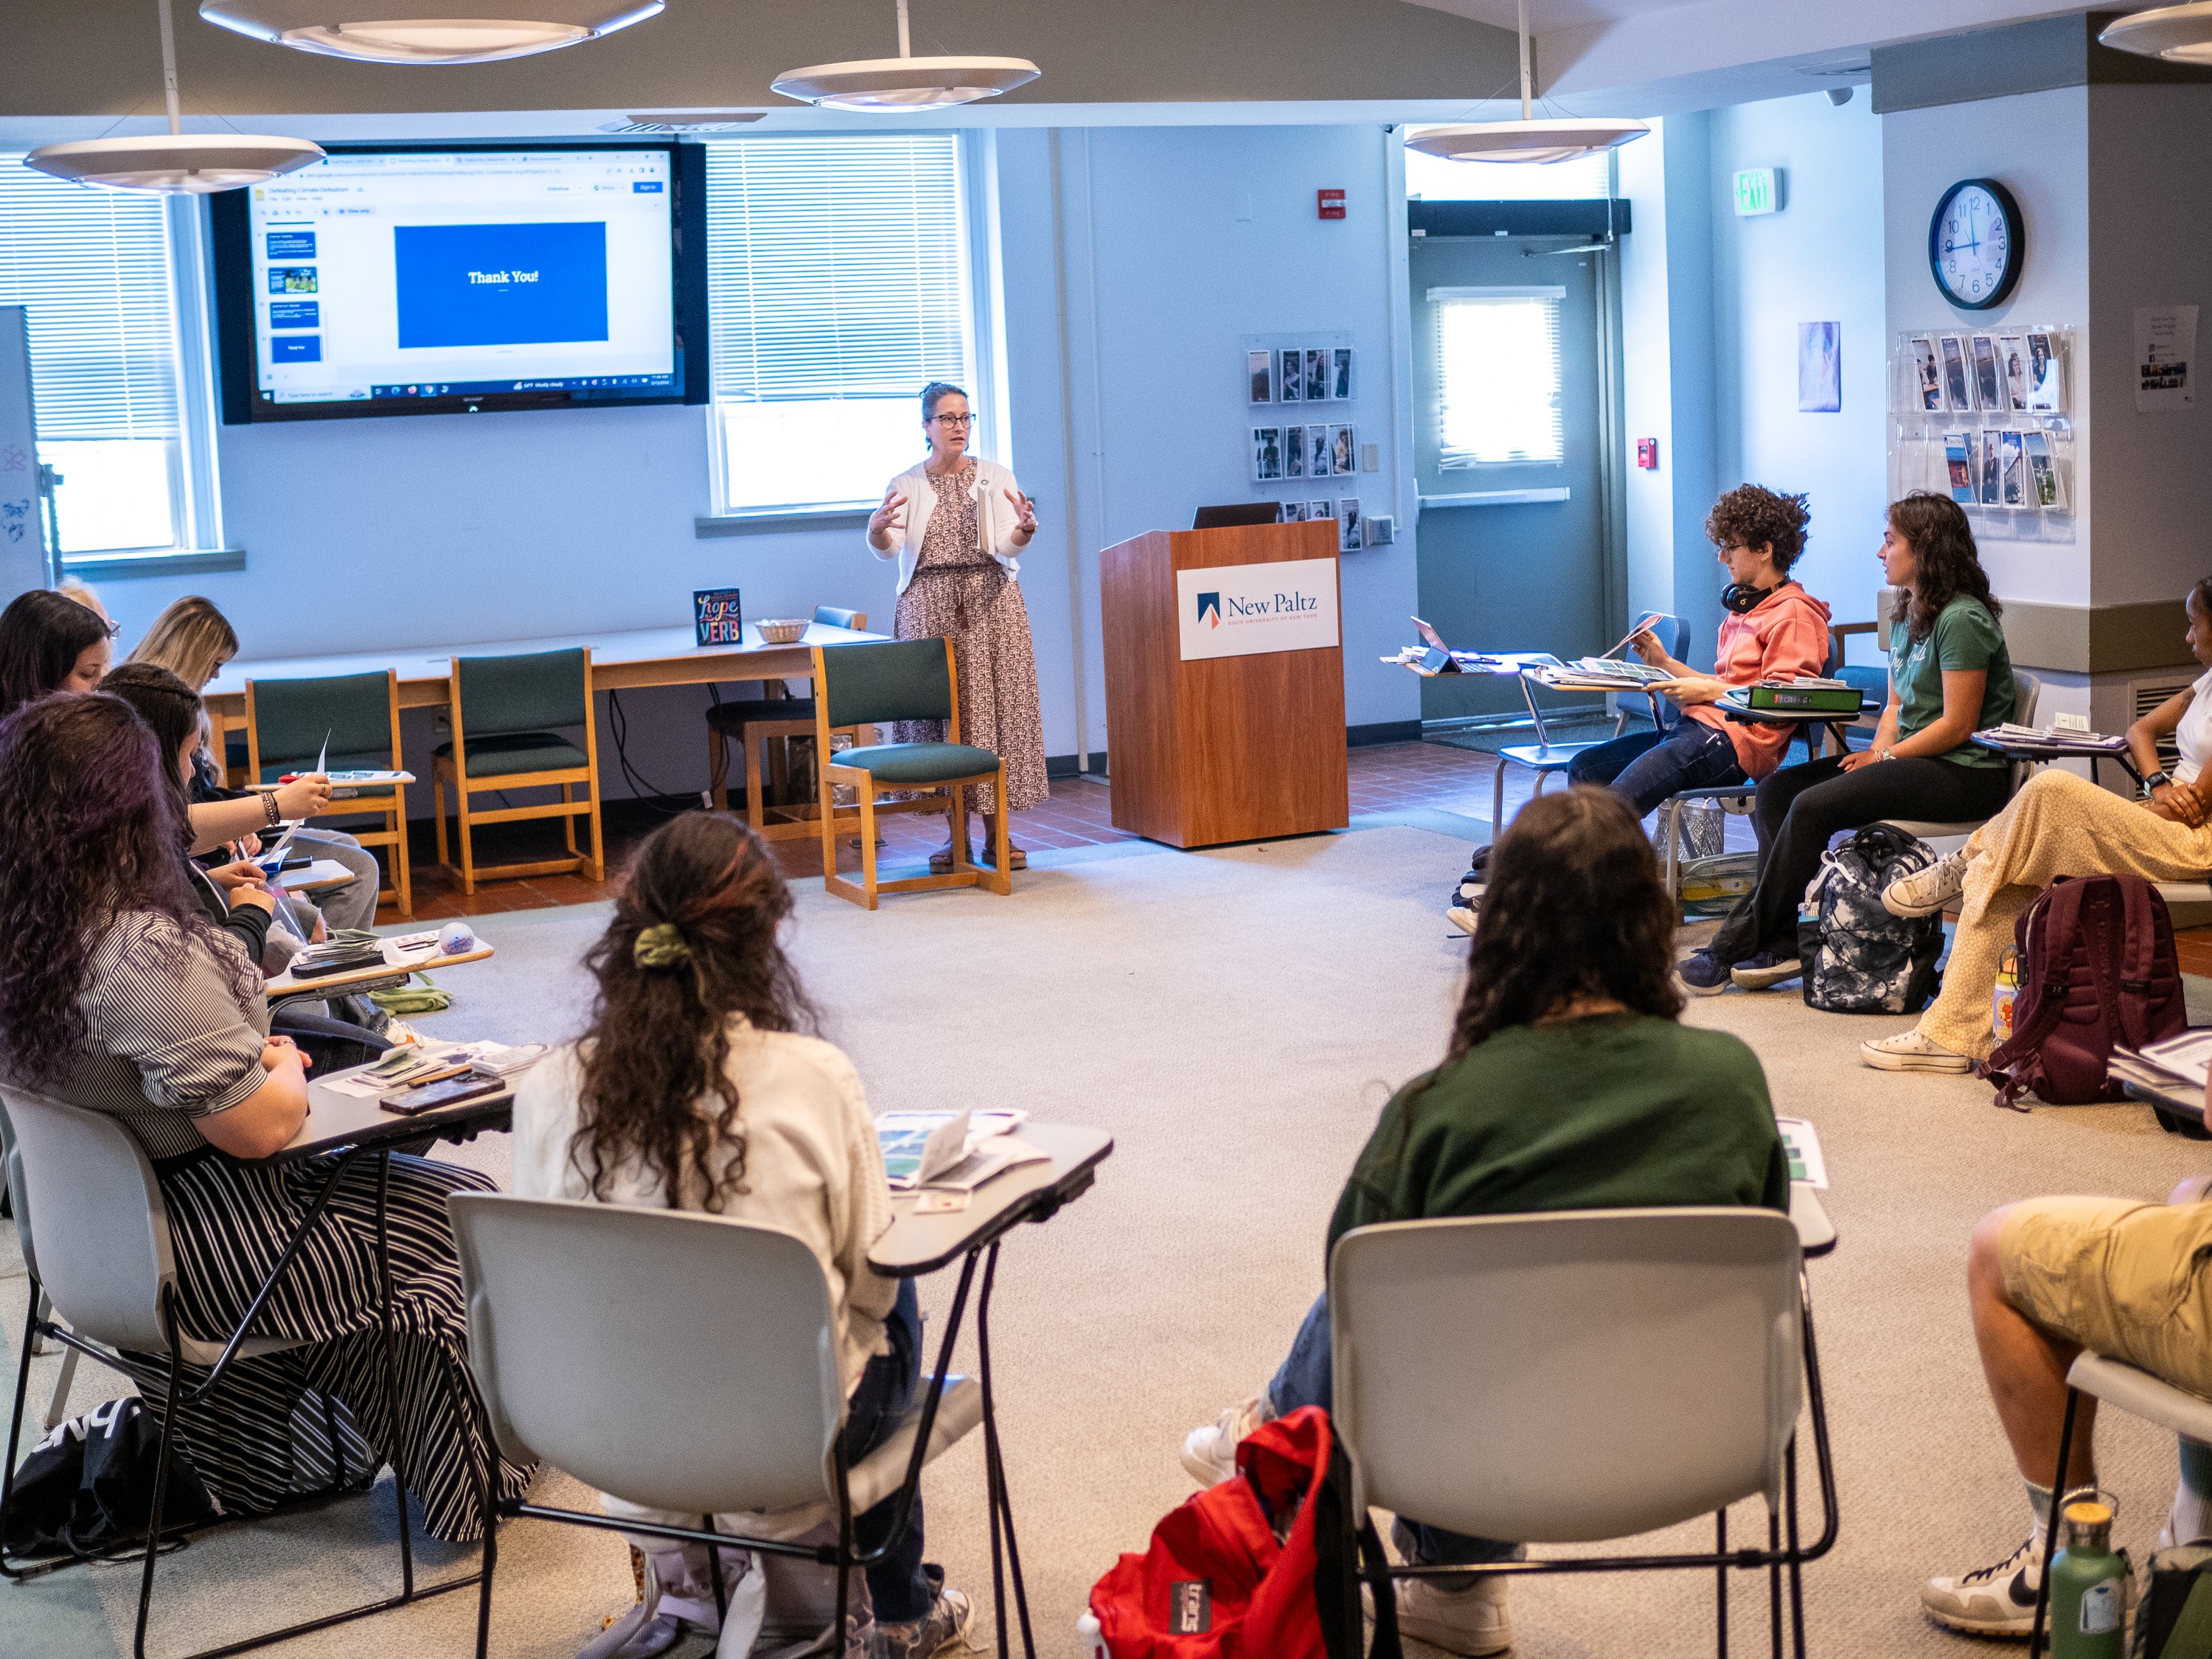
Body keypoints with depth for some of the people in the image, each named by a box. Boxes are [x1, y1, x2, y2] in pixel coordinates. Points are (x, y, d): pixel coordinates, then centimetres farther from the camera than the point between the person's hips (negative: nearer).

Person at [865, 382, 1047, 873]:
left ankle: (996, 833, 2)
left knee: (995, 707, -3)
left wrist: (1024, 529, -29)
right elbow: (889, 550, -7)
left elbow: (1008, 545, -6)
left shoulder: (996, 477, 7)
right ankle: (954, 833, 6)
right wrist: (878, 531, -30)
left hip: (991, 604, 0)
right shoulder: (904, 486, 7)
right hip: (929, 607, 0)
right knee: (939, 711, -2)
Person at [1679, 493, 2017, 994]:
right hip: (1912, 759, 10)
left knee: (1813, 806, -24)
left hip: (1963, 774, -10)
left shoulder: (1961, 619, -15)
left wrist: (1887, 757, -13)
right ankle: (1781, 943, -14)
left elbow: (1958, 725, -18)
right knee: (1776, 789, -4)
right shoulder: (1906, 617, 17)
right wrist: (1878, 748, -1)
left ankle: (1733, 950, -16)